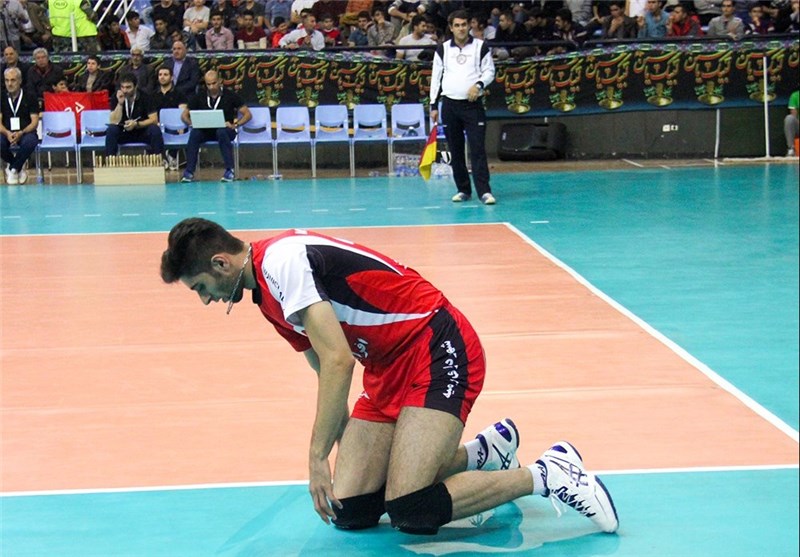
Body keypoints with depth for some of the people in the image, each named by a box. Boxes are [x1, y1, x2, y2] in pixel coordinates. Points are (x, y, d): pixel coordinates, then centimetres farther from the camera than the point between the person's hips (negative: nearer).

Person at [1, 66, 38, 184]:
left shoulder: (30, 98, 6)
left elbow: (35, 121, -1)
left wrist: (21, 133, -20)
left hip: (25, 132, -1)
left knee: (31, 141, -37)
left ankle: (13, 169, -14)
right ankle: (19, 167, -5)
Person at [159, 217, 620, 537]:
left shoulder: (280, 260, -17)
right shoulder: (269, 294, 13)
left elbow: (339, 361, -24)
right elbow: (329, 371, 24)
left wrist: (319, 457, -22)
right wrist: (341, 450, 23)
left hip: (438, 349, -10)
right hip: (391, 371, 10)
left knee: (411, 512, -21)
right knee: (349, 511, 0)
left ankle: (548, 473, -5)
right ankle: (482, 452, 17)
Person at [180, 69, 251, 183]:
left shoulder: (230, 96, -1)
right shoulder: (199, 97, 6)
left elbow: (247, 114, -1)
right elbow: (184, 115, 10)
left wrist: (235, 125, -18)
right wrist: (192, 123, -13)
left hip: (226, 130, -2)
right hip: (206, 131, 2)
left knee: (221, 132, -39)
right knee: (194, 133, -32)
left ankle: (230, 170, -34)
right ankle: (189, 171, -30)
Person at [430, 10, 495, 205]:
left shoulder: (481, 47, 3)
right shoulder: (442, 49, 8)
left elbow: (489, 71, 5)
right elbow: (436, 77, 11)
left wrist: (479, 84, -15)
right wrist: (434, 105, 7)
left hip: (473, 104, -2)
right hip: (449, 104, 3)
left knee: (478, 148, -10)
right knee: (455, 151, 5)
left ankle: (484, 191, -13)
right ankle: (463, 189, 14)